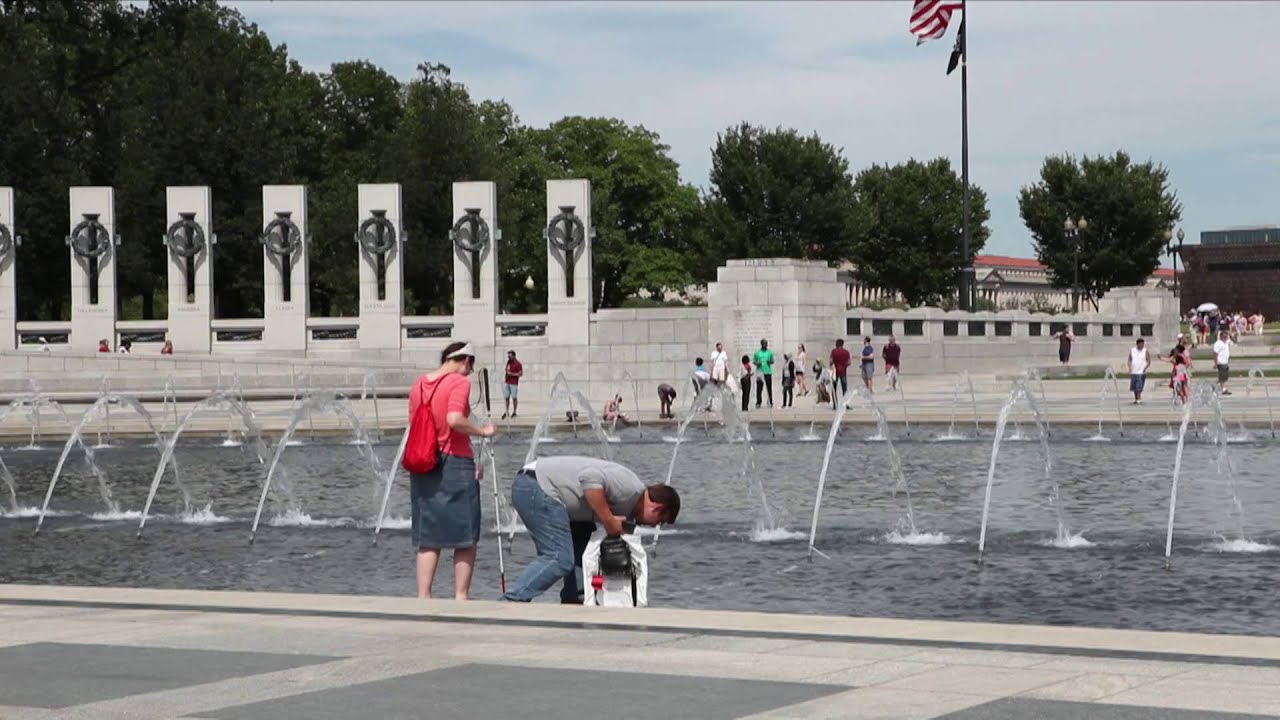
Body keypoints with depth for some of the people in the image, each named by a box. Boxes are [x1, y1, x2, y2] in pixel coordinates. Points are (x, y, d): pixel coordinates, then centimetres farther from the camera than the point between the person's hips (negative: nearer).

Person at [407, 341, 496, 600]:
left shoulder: (418, 385, 11)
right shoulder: (459, 382, -9)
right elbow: (455, 420, -24)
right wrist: (482, 431, -10)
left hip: (422, 467, 6)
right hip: (455, 464, -6)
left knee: (427, 539, 10)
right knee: (466, 538, 5)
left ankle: (423, 598, 6)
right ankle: (460, 597, 5)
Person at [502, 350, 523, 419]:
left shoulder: (517, 364, -9)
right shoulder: (508, 362, 12)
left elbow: (521, 374, -11)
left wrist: (512, 374, -18)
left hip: (514, 383, -6)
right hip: (506, 382, 6)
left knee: (514, 397, 0)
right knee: (506, 397, 5)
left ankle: (514, 412, 10)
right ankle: (506, 412, 10)